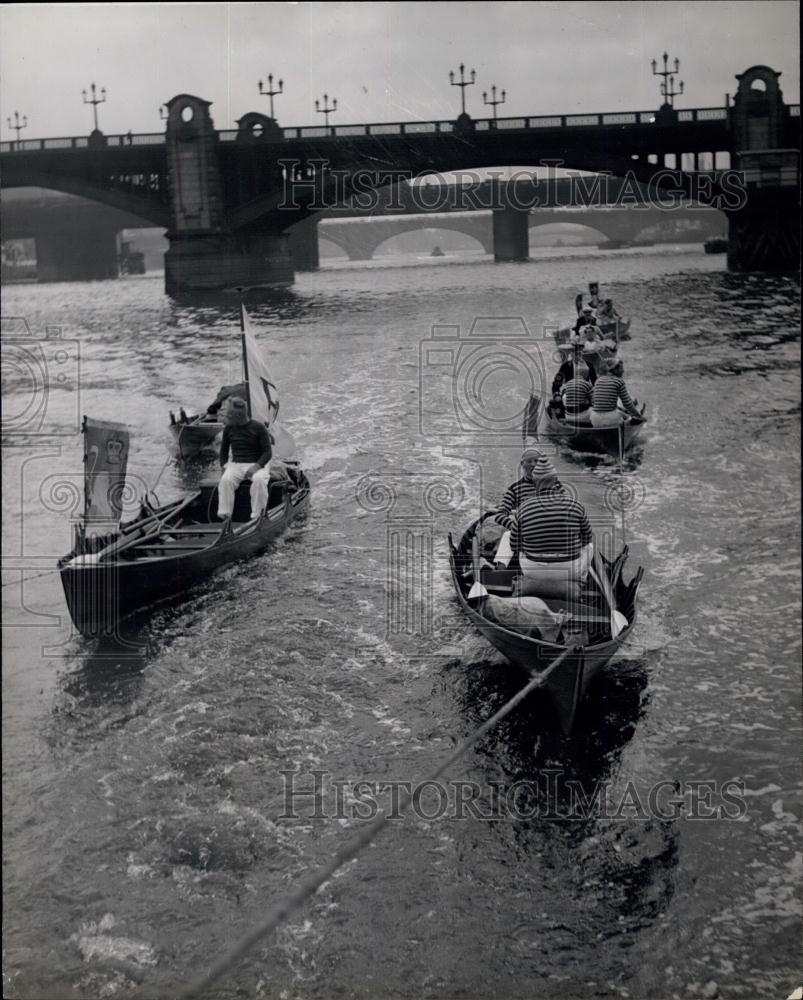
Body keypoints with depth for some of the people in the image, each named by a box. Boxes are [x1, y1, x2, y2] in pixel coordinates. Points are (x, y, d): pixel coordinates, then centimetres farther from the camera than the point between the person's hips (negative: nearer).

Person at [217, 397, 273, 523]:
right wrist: (224, 465, 1)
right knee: (226, 480, -31)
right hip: (236, 464, 3)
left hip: (257, 464, -3)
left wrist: (256, 466, -22)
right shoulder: (229, 428, 6)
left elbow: (268, 452, -7)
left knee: (259, 480, -37)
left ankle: (257, 516, -29)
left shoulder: (258, 428, -6)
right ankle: (225, 516, -31)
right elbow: (224, 450, 18)